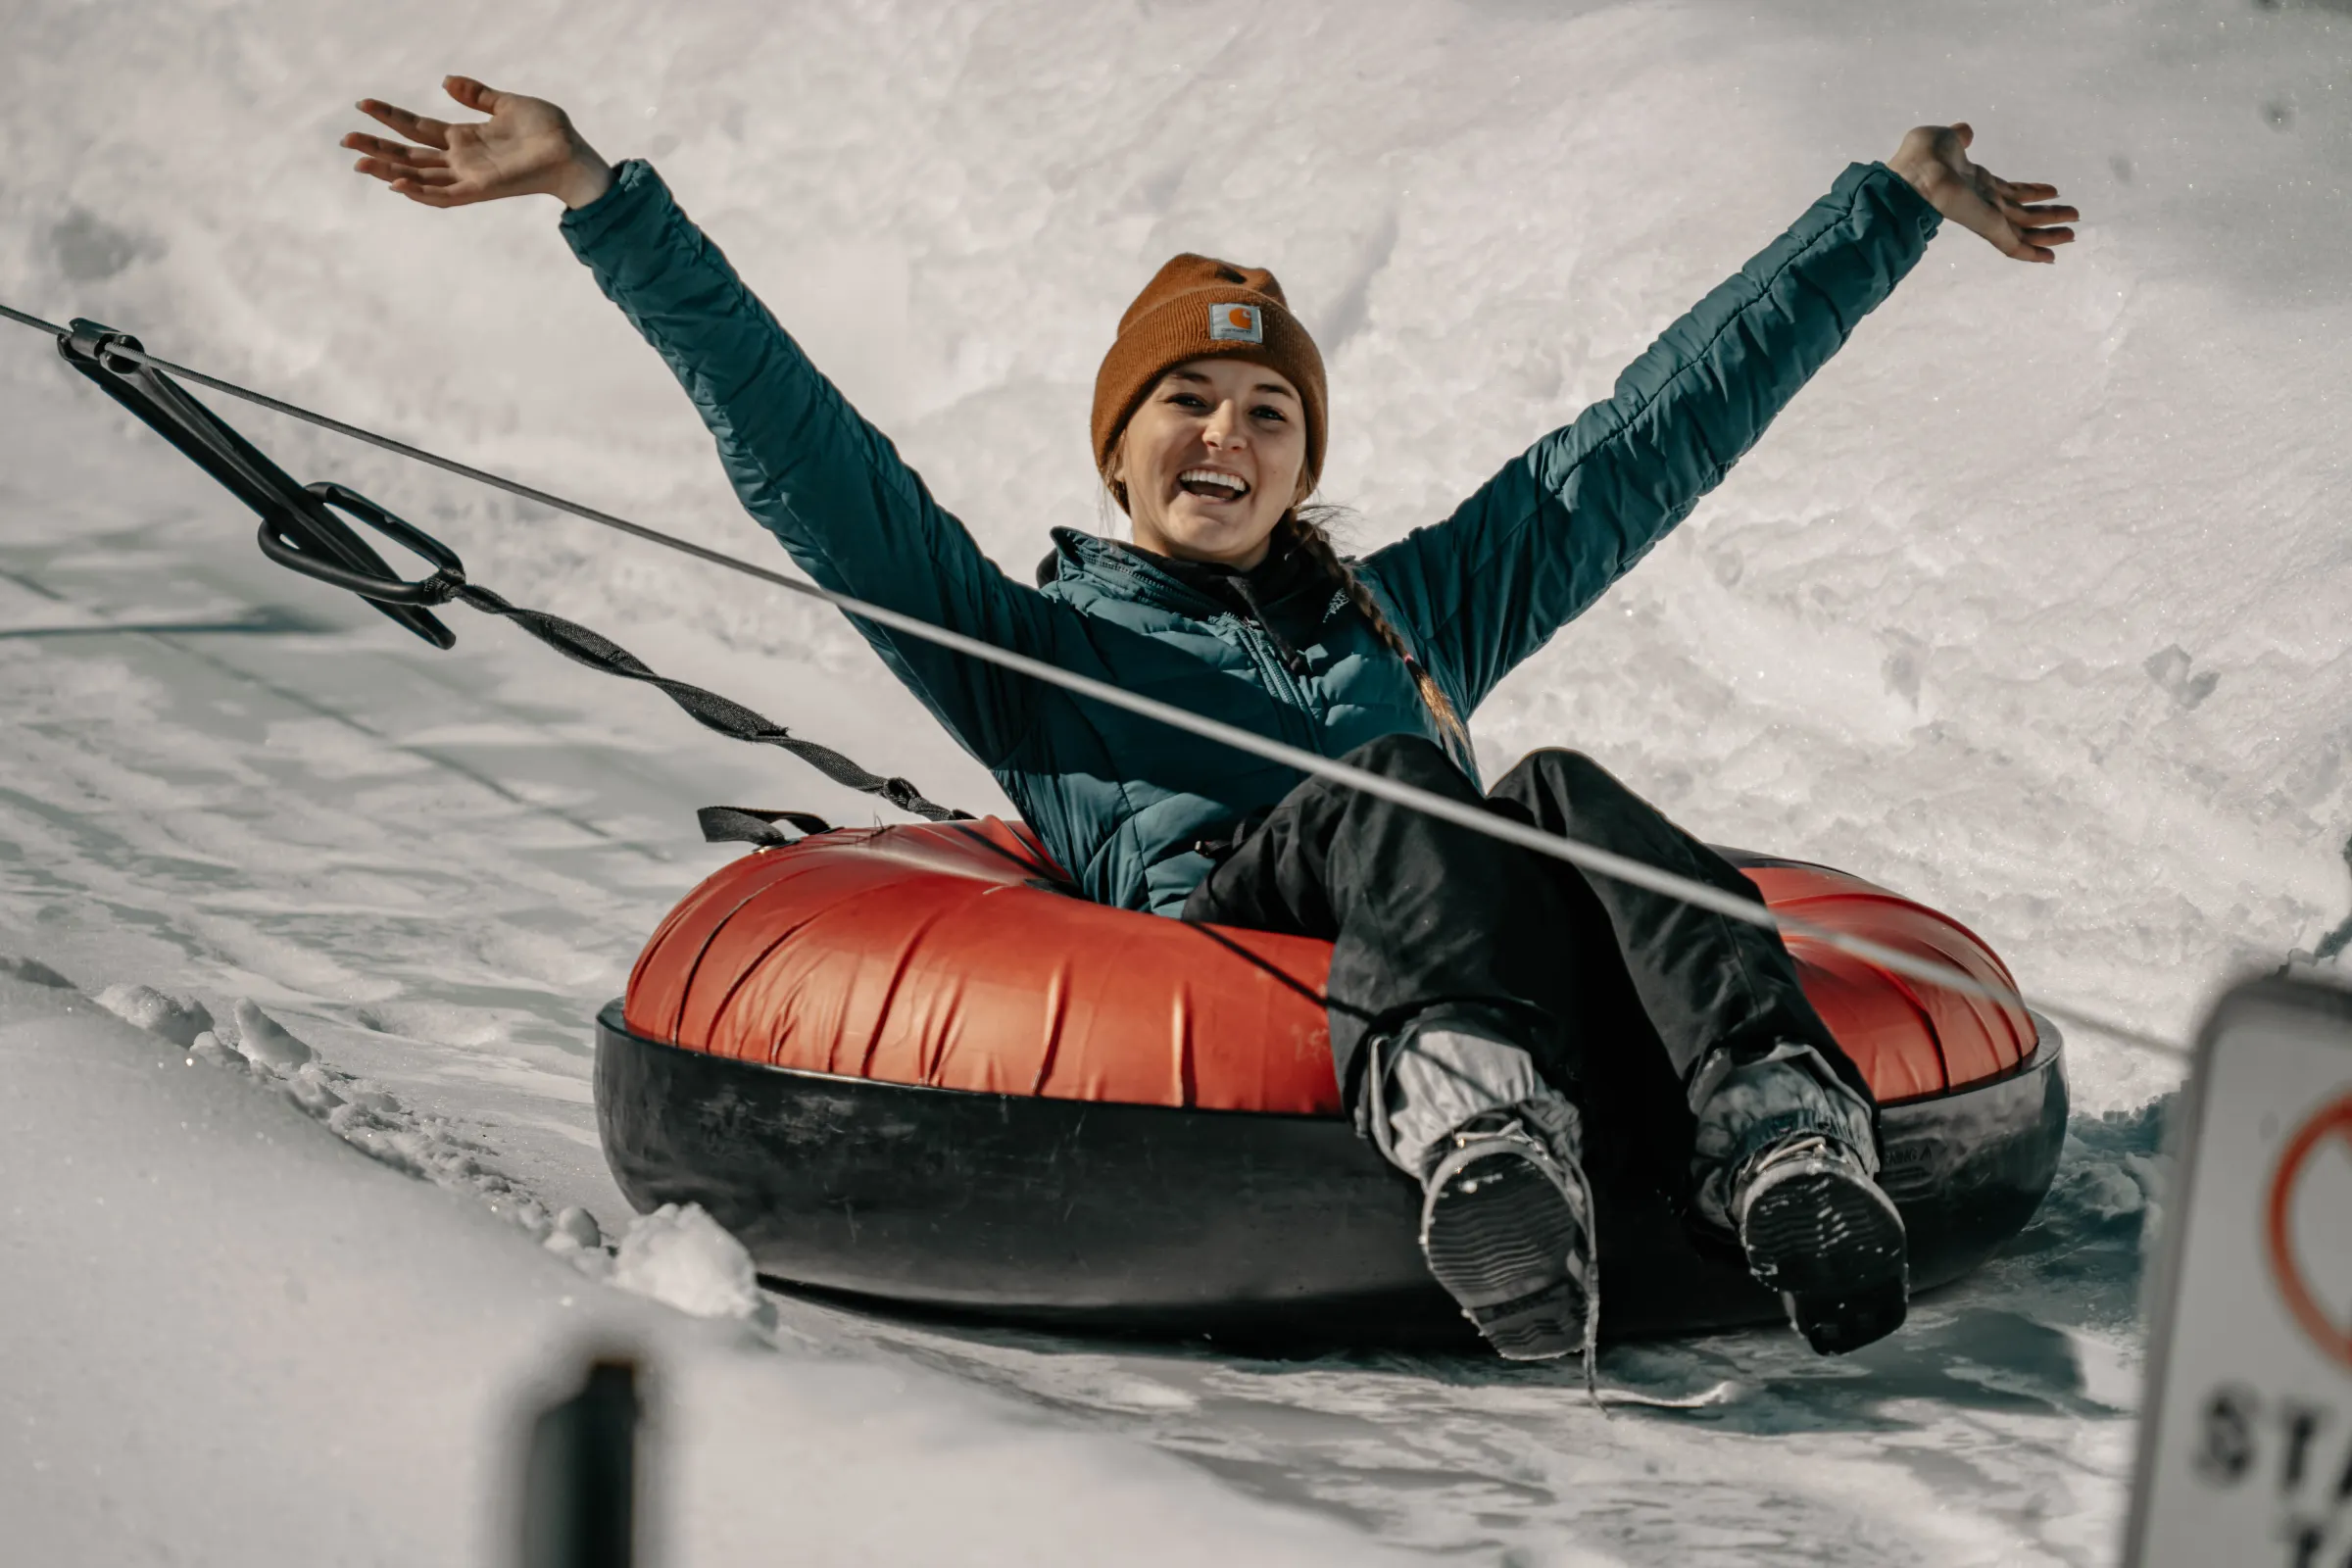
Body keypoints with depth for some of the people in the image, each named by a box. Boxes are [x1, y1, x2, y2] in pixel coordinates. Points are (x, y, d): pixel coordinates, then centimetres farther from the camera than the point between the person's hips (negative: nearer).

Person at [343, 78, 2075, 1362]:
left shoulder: (1411, 608, 36)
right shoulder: (1026, 640, 29)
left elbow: (1663, 428, 37)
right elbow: (797, 445, 20)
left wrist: (1895, 205, 39)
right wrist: (604, 201, 11)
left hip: (1456, 916, 3)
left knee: (1561, 795, -30)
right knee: (1393, 795, -34)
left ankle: (1787, 1140, -55)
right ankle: (1479, 1121, -64)